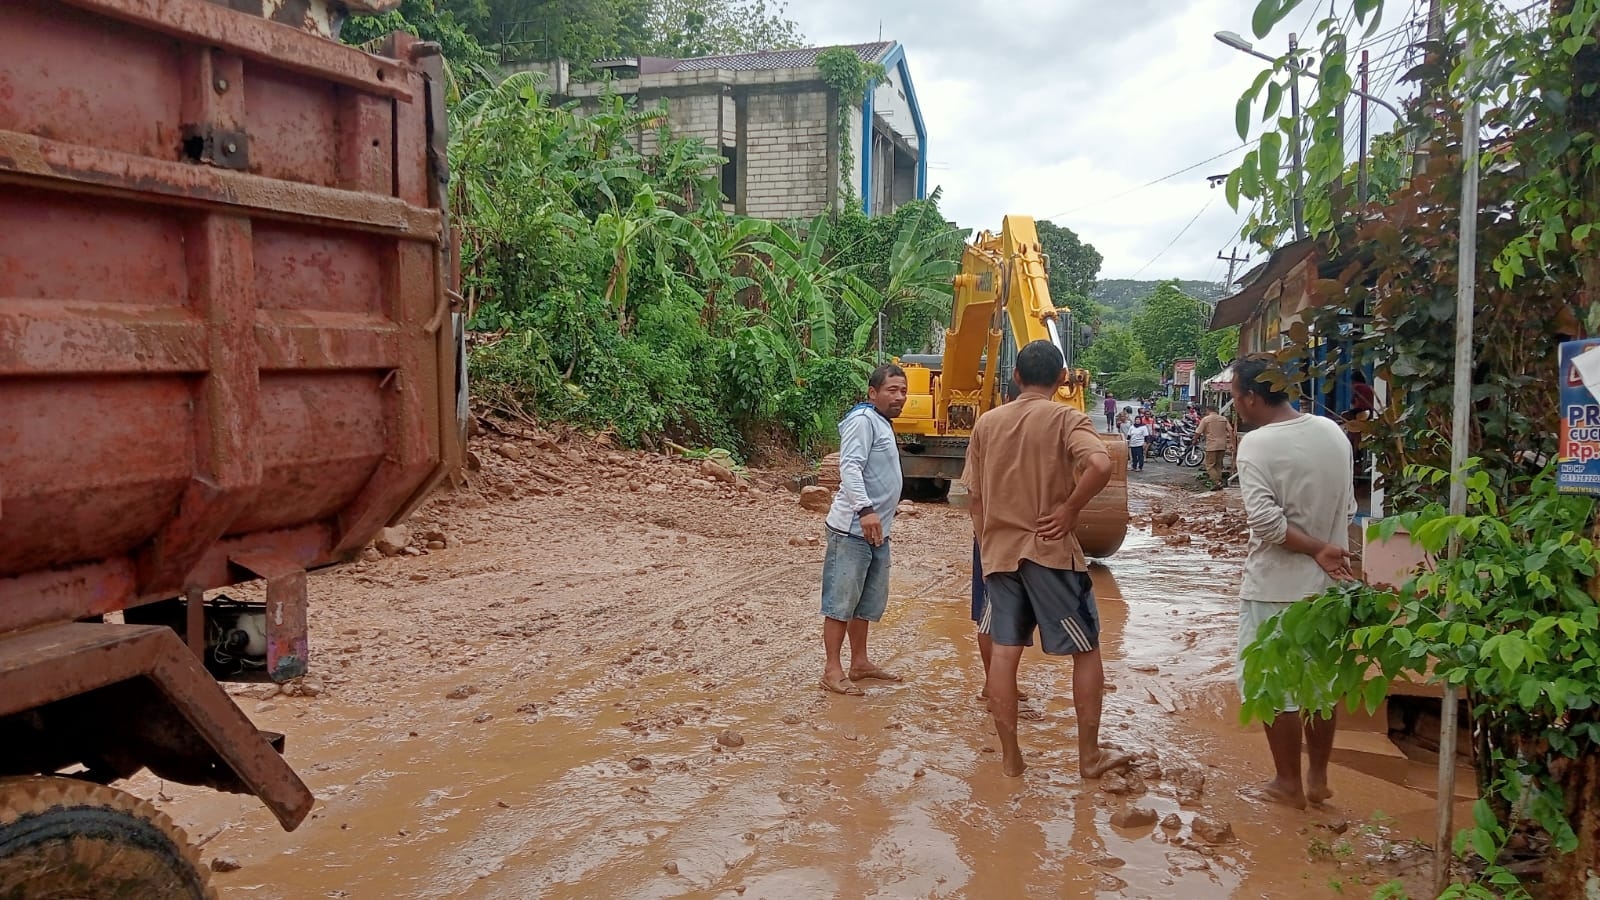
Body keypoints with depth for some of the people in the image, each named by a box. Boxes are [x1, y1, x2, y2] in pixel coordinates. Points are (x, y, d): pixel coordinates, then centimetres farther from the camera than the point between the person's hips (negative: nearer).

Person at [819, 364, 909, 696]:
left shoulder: (883, 424, 19)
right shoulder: (863, 419, -11)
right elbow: (850, 467, -23)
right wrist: (865, 510, -33)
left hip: (877, 530, 10)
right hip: (853, 528, -10)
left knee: (868, 601, 16)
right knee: (841, 601, -4)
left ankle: (860, 662, 27)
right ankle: (832, 670, 1)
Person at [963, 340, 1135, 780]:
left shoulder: (987, 422, 7)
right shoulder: (1066, 418, -6)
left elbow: (973, 497, 9)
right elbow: (1100, 465, -26)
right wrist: (1070, 509, -13)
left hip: (999, 551, 4)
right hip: (1050, 550, -4)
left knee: (1004, 650, 9)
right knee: (1086, 649, 10)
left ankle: (1010, 757, 14)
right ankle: (1090, 755, 15)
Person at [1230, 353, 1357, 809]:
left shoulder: (1257, 444, -17)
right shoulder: (1333, 433, 3)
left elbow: (1266, 521, -24)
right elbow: (1347, 509, 10)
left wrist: (1314, 549, -14)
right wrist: (1329, 551, 16)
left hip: (1275, 587, -7)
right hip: (1327, 583, 7)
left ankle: (1288, 783, 18)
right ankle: (1318, 779, 27)